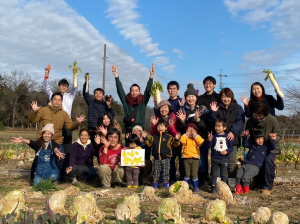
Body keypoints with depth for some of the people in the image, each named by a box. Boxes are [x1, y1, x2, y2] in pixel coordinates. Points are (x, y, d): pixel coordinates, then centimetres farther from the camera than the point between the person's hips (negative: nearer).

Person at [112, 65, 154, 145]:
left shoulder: (143, 101, 7)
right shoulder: (126, 101, 9)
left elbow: (148, 90, -2)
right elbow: (120, 90, 3)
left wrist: (151, 76, -12)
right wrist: (116, 76, -4)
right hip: (128, 129, 1)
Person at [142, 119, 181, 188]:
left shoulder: (169, 137, -1)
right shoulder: (154, 137, 9)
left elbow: (174, 144, -2)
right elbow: (150, 144, 16)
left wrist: (176, 139, -19)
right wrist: (145, 138, 9)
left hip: (165, 158, -3)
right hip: (157, 158, 3)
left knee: (166, 172, 4)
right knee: (156, 172, 9)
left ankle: (166, 185, 14)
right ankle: (155, 185, 18)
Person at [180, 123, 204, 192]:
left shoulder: (197, 138, 7)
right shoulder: (185, 138, 6)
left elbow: (201, 141, -15)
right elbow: (182, 140, -16)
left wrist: (194, 134, -13)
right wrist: (187, 134, -13)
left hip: (195, 158, -1)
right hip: (186, 158, 1)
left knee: (194, 174, 1)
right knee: (187, 174, 7)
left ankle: (196, 187, 9)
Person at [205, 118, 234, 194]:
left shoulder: (227, 137, 0)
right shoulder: (213, 136, -2)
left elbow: (231, 147, 3)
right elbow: (208, 146, -9)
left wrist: (227, 151, -14)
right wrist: (209, 140, -26)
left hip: (224, 159, 1)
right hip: (215, 159, 0)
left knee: (224, 174, 10)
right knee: (214, 174, 6)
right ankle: (213, 187, 13)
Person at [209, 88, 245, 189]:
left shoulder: (237, 108, 8)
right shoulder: (217, 107, 11)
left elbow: (240, 121, -3)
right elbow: (212, 122, 5)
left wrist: (233, 132, -17)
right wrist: (213, 112, -13)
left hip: (232, 138, -1)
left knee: (232, 162, -1)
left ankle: (232, 184, 6)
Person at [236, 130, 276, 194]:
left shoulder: (266, 145, 13)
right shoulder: (252, 145, 20)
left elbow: (273, 147, 3)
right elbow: (245, 144, 16)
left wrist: (271, 139, -10)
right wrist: (246, 136, 3)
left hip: (255, 166, -4)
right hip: (246, 164, 4)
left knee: (245, 177, -21)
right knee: (238, 175, -14)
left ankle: (246, 191, 0)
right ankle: (238, 190, -1)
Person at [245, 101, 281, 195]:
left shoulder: (272, 120, -14)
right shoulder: (250, 121, -3)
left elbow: (278, 136, -6)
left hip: (271, 148, -3)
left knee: (268, 160, -28)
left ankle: (267, 187, -14)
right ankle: (258, 185, 9)